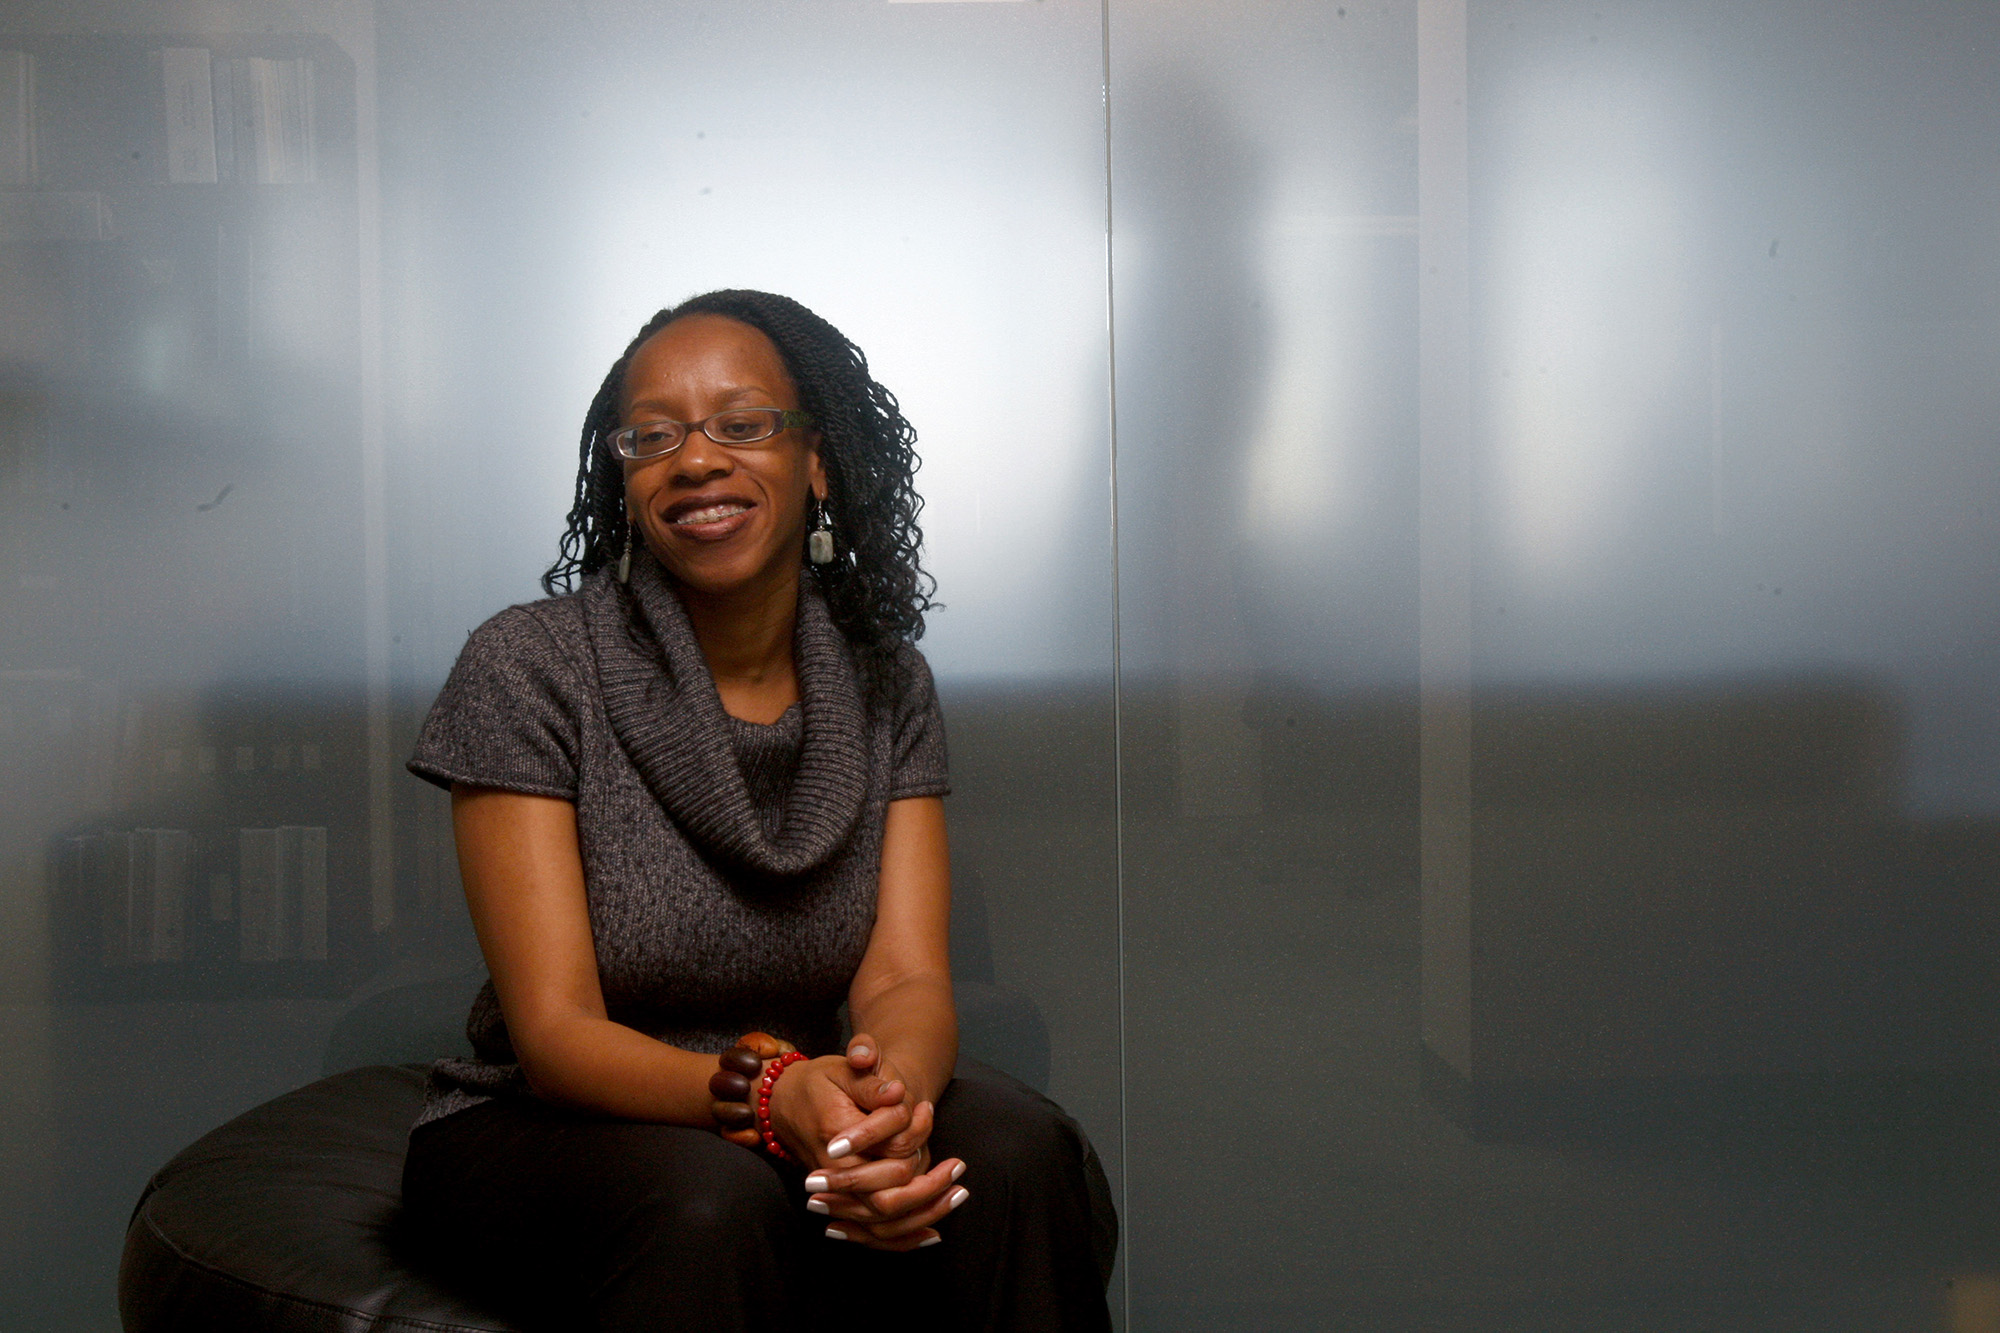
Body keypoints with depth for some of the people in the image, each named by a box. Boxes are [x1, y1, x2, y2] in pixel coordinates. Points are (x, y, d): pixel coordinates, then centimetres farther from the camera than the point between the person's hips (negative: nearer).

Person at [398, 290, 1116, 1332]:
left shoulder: (884, 686, 2)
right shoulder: (527, 667, -11)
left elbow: (906, 980, -8)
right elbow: (554, 1030, -17)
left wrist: (890, 1092, -34)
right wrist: (770, 1094, -36)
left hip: (800, 1122, 4)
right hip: (543, 1130, -3)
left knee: (1016, 1148, -26)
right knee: (711, 1201, -36)